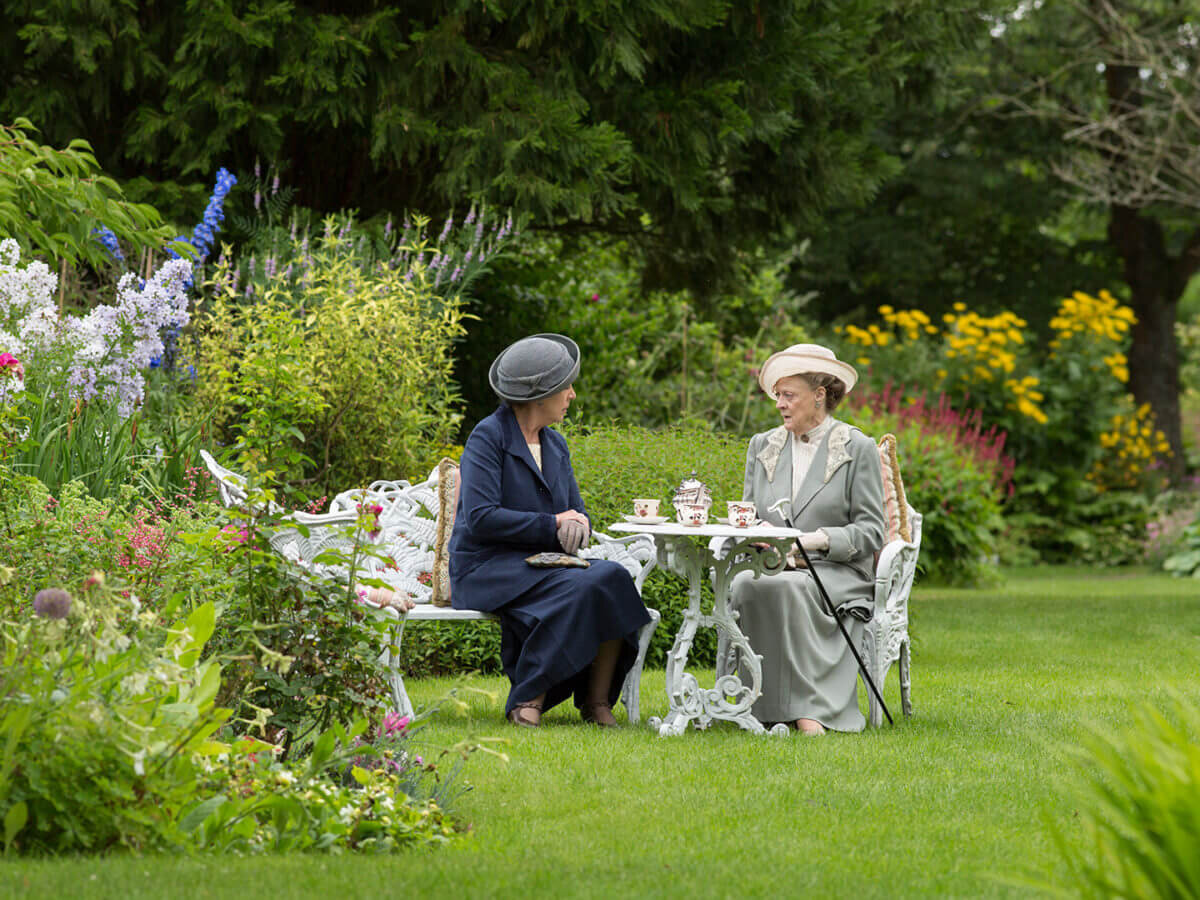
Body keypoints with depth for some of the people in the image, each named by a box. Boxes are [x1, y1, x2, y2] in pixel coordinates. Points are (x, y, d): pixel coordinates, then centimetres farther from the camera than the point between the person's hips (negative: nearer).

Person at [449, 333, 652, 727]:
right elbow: (480, 518, -17)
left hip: (542, 562, 7)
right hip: (488, 567, -7)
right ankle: (528, 698, -22)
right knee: (579, 589, -32)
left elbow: (575, 511, 18)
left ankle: (597, 701, -15)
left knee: (612, 577, -22)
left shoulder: (554, 444, 16)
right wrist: (552, 525, -15)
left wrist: (578, 523, -9)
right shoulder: (489, 436, -8)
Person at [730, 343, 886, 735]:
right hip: (769, 567, 4)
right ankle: (769, 706, -34)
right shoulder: (762, 446, 19)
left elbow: (870, 532, 0)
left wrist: (815, 540, -16)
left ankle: (805, 708, -38)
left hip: (836, 573, -4)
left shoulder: (857, 448, 4)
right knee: (744, 585, -33)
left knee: (788, 588, -38)